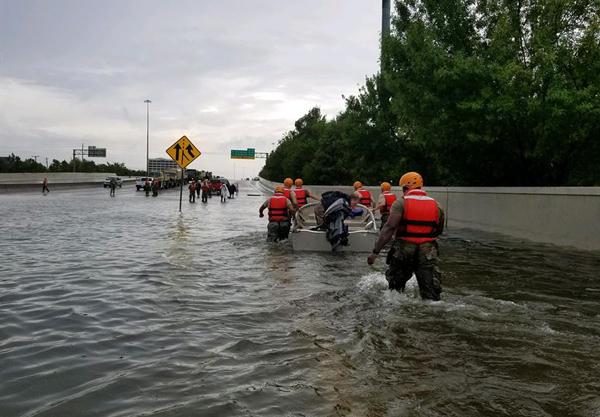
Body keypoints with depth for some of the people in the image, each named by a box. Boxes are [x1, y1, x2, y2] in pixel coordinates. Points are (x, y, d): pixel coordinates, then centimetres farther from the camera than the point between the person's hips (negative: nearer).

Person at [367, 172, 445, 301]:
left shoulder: (401, 203, -6)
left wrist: (375, 251, -15)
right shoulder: (436, 205, 7)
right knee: (431, 293, 5)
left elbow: (389, 228, -15)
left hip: (404, 250, -2)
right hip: (428, 252, 2)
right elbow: (439, 231, 17)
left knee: (395, 287, 19)